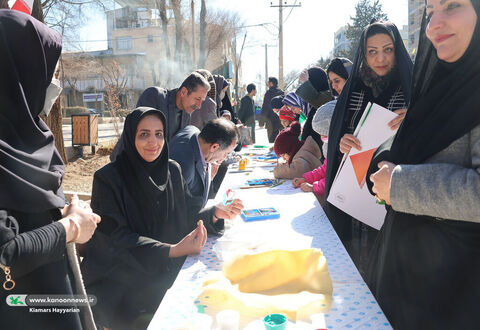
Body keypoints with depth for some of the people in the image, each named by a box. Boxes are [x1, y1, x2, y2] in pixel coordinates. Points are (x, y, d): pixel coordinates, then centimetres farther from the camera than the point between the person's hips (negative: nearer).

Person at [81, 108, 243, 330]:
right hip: (120, 278, -5)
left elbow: (187, 213, 8)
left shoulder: (172, 170, 4)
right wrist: (172, 250, -28)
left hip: (167, 271, 5)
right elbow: (116, 239, -17)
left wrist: (215, 213, -14)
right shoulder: (108, 178, -13)